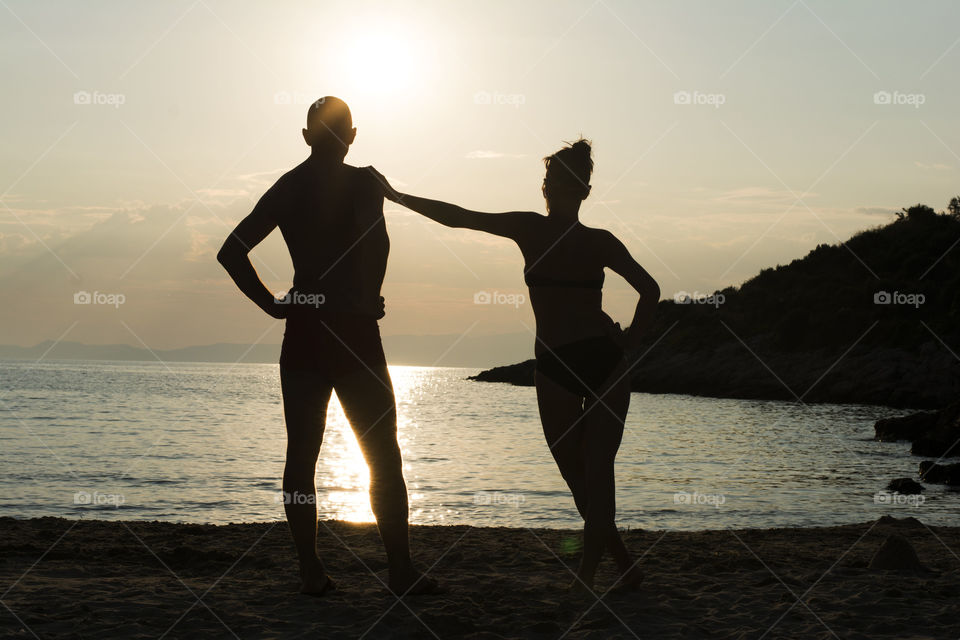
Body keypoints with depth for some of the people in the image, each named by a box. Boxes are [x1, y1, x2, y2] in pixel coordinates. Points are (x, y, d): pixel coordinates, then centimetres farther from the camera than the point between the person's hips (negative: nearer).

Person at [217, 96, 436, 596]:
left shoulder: (285, 188, 9)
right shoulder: (361, 182, -6)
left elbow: (231, 251, 7)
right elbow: (376, 238, -25)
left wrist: (269, 303, 6)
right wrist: (368, 301, -12)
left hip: (300, 334, 4)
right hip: (351, 331, -4)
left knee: (301, 456, 7)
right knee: (383, 457, 2)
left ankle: (310, 570, 6)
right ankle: (401, 571, -1)